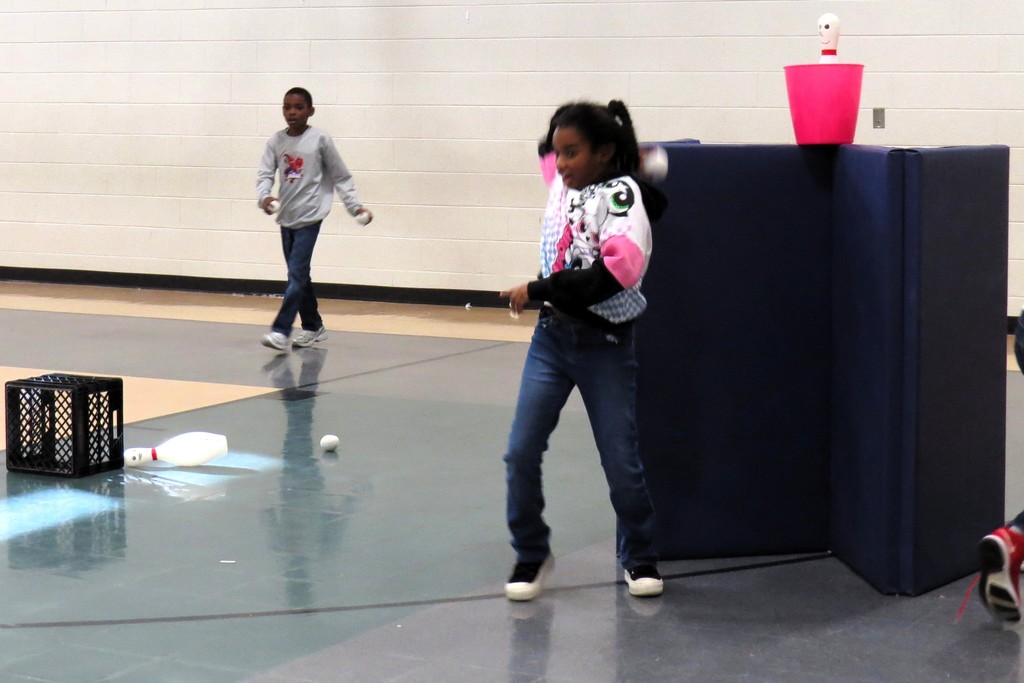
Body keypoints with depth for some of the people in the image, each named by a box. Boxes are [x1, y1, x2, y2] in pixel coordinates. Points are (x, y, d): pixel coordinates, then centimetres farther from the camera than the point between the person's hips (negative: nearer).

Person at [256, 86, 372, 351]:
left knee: (296, 274, -13)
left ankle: (281, 331, -18)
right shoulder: (276, 141, 4)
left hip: (309, 216, -5)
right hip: (286, 217, 5)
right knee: (299, 275, 14)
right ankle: (313, 327, 27)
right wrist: (264, 197, -22)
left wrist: (355, 207, -6)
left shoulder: (320, 140, -6)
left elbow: (341, 177, 1)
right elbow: (265, 175, -1)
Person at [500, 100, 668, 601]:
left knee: (621, 461, 2)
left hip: (605, 344, -5)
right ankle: (531, 554, 16)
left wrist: (538, 291, -21)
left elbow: (616, 273, -27)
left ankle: (639, 556, 24)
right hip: (552, 335, 5)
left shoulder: (623, 192, -14)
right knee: (521, 452, -1)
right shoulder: (562, 184, 4)